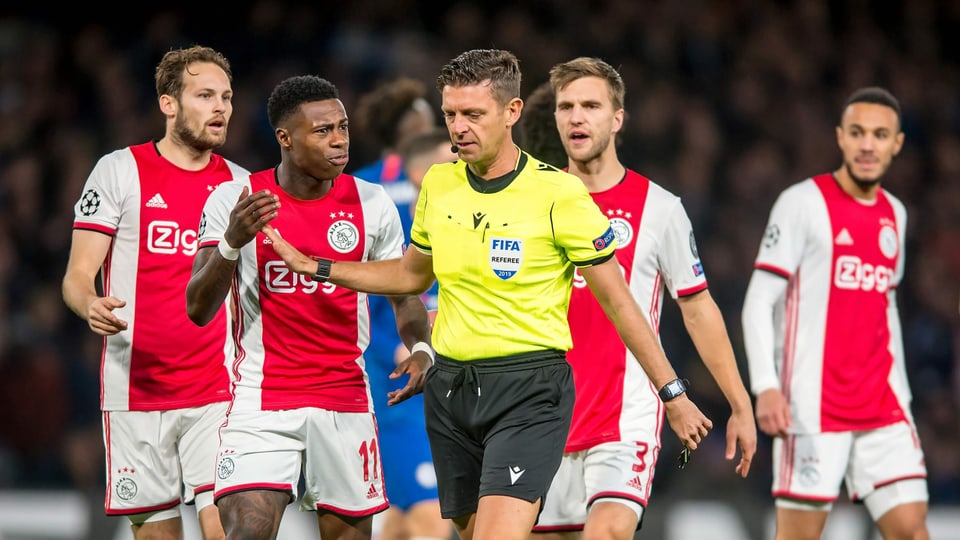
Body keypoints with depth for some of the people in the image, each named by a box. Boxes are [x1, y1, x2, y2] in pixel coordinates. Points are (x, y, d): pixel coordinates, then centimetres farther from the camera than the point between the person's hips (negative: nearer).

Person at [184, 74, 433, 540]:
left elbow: (403, 295, 13)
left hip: (344, 401, 3)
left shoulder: (372, 204, 2)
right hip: (260, 401, -3)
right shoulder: (234, 201, -5)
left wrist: (421, 348, -8)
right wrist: (231, 243, -25)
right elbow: (198, 310, -8)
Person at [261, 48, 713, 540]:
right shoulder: (438, 184, 6)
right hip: (450, 386, 6)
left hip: (530, 391, -6)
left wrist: (672, 393, -4)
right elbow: (411, 274, 23)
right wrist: (313, 267, 17)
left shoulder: (558, 193, -11)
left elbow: (617, 301, -5)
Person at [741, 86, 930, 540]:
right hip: (813, 408, -5)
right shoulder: (804, 203, -4)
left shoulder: (894, 215, 16)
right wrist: (766, 386, -18)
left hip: (882, 409, 5)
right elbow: (758, 301, -7)